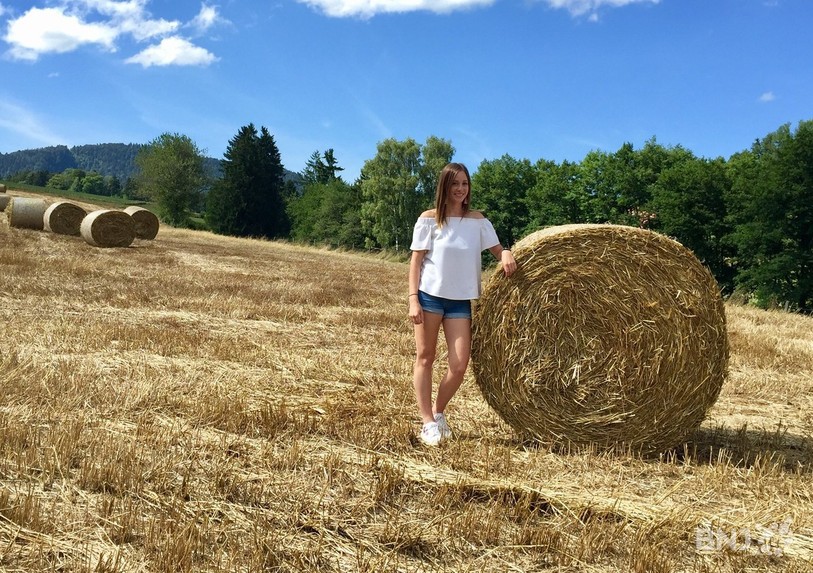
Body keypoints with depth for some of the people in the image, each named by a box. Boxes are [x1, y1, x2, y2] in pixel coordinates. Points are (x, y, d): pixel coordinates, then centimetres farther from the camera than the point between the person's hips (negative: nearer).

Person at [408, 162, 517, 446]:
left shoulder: (477, 220, 7)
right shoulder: (429, 219, -2)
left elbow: (496, 249, 9)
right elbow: (416, 261, -3)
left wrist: (506, 253, -16)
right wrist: (413, 299, -11)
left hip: (461, 300, 2)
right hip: (430, 295, -2)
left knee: (459, 366, -3)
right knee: (425, 358, 4)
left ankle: (438, 411, 22)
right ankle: (428, 421, 15)